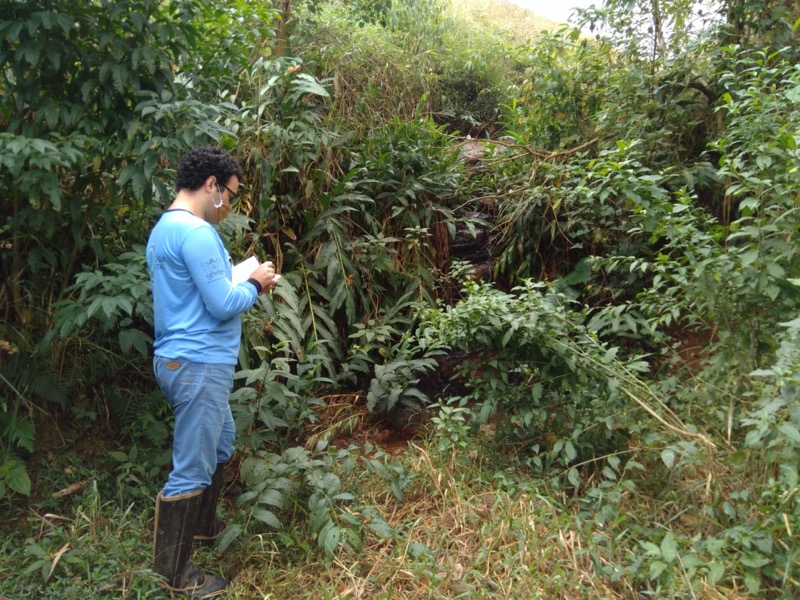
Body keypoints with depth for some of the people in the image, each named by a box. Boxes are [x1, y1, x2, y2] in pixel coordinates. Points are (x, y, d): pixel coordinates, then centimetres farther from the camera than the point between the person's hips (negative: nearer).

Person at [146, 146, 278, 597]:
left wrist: (242, 281, 9)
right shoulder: (196, 232, -20)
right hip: (199, 365, -11)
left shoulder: (166, 228, 13)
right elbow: (223, 306, -21)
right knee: (191, 469, 1)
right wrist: (255, 284, -3)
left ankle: (204, 527, 43)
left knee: (219, 444, 26)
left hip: (185, 359, 11)